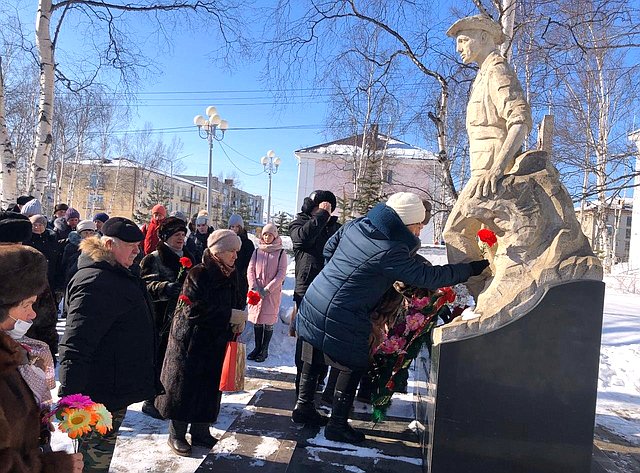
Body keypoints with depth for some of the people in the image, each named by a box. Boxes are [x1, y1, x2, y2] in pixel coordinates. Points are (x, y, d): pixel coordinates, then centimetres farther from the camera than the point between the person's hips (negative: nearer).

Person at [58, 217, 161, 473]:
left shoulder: (117, 276, 9)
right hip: (102, 396, -11)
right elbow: (76, 345, -30)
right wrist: (69, 398, -31)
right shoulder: (94, 282, -24)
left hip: (114, 390, 11)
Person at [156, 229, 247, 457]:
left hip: (217, 343, 6)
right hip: (191, 342, -6)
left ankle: (200, 431, 33)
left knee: (210, 387, 13)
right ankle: (176, 434, 27)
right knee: (184, 386, 7)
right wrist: (230, 315, -25)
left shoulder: (231, 275, 3)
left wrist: (238, 319, -6)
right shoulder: (198, 274, -18)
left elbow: (236, 303, 15)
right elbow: (194, 310, -26)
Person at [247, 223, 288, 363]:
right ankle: (257, 348, 22)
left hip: (272, 292, -3)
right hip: (256, 291, 3)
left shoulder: (281, 253, -1)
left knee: (269, 322, 1)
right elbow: (250, 270, 5)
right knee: (257, 321, 8)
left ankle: (264, 350, 13)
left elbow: (281, 274, -6)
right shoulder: (257, 251, 8)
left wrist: (268, 289, -13)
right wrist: (255, 287, -8)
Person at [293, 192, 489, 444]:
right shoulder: (389, 252, -22)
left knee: (313, 361, 20)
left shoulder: (355, 225, 0)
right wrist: (472, 268, -6)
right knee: (353, 366, 11)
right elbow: (430, 277, -16)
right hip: (340, 318, -8)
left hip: (314, 301, 8)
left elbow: (328, 248, 14)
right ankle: (338, 425, 21)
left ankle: (304, 407, 38)